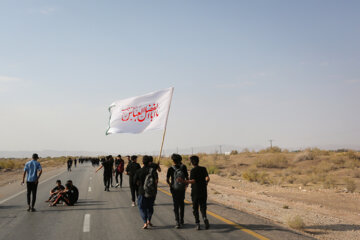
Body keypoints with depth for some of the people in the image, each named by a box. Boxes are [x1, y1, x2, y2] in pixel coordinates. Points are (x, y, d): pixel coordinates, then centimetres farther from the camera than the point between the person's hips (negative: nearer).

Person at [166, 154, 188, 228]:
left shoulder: (170, 169, -11)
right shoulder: (183, 167, -7)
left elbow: (167, 180, -11)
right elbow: (187, 178, -6)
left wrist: (170, 185, 9)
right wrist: (186, 185, 11)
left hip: (174, 189, -2)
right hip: (182, 189, 2)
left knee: (176, 205, 3)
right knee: (181, 204, 20)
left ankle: (178, 222, -7)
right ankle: (181, 220, 28)